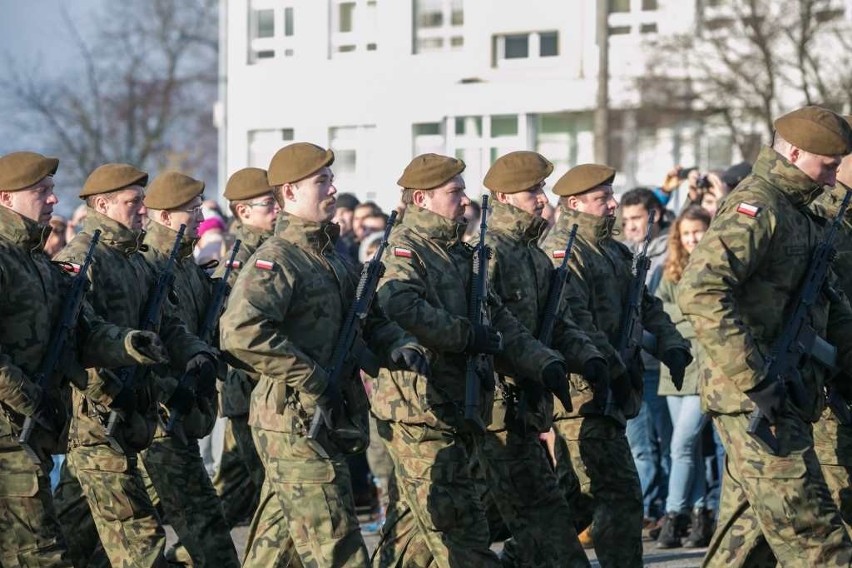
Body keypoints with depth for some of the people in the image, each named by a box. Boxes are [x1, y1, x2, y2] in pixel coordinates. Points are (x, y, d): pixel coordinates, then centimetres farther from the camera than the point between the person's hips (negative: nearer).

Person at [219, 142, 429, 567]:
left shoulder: (331, 258, 16)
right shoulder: (276, 260, -14)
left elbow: (367, 320, 23)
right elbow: (240, 332, -28)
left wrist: (399, 346, 0)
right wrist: (312, 379, -23)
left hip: (325, 422, 9)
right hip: (297, 424, -9)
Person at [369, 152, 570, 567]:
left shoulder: (459, 253, 20)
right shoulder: (405, 249, -9)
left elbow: (499, 322, 18)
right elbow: (399, 307, -29)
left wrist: (545, 364, 2)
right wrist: (468, 335, -20)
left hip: (455, 415, 9)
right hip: (418, 411, -9)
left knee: (415, 527, 13)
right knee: (461, 530, -9)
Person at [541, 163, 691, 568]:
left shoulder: (615, 252, 20)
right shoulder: (562, 253, -11)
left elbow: (646, 306, 21)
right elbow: (575, 321, -21)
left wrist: (671, 346, 3)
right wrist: (614, 368, -22)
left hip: (604, 394, 10)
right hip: (584, 394, -10)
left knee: (579, 496, 14)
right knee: (620, 493, -11)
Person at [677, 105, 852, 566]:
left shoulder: (798, 213, 19)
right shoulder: (755, 207, -13)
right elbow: (700, 291, -25)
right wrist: (754, 382, -26)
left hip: (785, 400, 10)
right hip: (757, 403, -10)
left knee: (747, 531, 12)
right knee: (809, 528, -11)